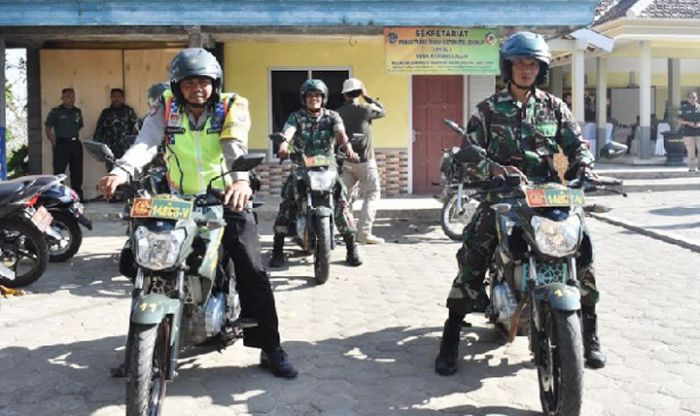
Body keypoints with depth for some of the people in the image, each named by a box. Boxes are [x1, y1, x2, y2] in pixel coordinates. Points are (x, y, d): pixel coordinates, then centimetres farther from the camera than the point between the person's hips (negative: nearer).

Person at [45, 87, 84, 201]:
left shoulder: (77, 112, 14)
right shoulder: (56, 112, -1)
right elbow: (48, 129, -1)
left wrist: (76, 139, 10)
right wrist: (54, 143, -6)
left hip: (76, 144, 5)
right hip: (62, 144, -5)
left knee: (77, 171, 7)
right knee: (59, 171, -4)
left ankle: (78, 196, 14)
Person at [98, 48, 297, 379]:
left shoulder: (231, 108, -6)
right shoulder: (166, 109, -2)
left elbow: (237, 149, -24)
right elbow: (145, 143, -19)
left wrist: (241, 180, -46)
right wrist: (120, 171, -40)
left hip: (226, 199, -2)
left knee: (252, 271, -8)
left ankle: (271, 348, 3)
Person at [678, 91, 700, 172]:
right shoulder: (684, 108, 6)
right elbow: (680, 121, 4)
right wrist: (688, 123, -12)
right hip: (688, 133, -2)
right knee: (691, 151, -2)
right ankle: (692, 167, 3)